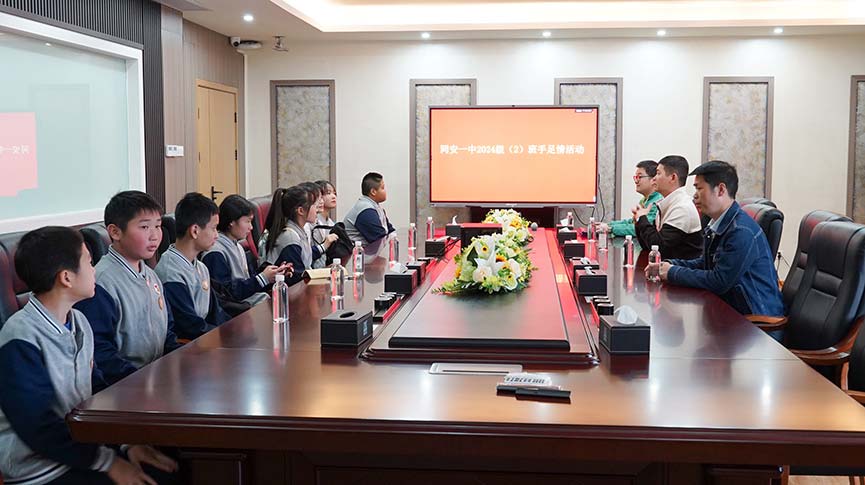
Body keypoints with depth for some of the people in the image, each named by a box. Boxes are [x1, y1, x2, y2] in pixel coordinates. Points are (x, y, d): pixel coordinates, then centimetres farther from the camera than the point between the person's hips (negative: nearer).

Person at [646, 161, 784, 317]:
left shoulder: (742, 232, -23)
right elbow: (705, 263, 20)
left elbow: (719, 282, -23)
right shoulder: (717, 225, 6)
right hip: (731, 307, 8)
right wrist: (669, 265, 5)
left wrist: (673, 273, -13)